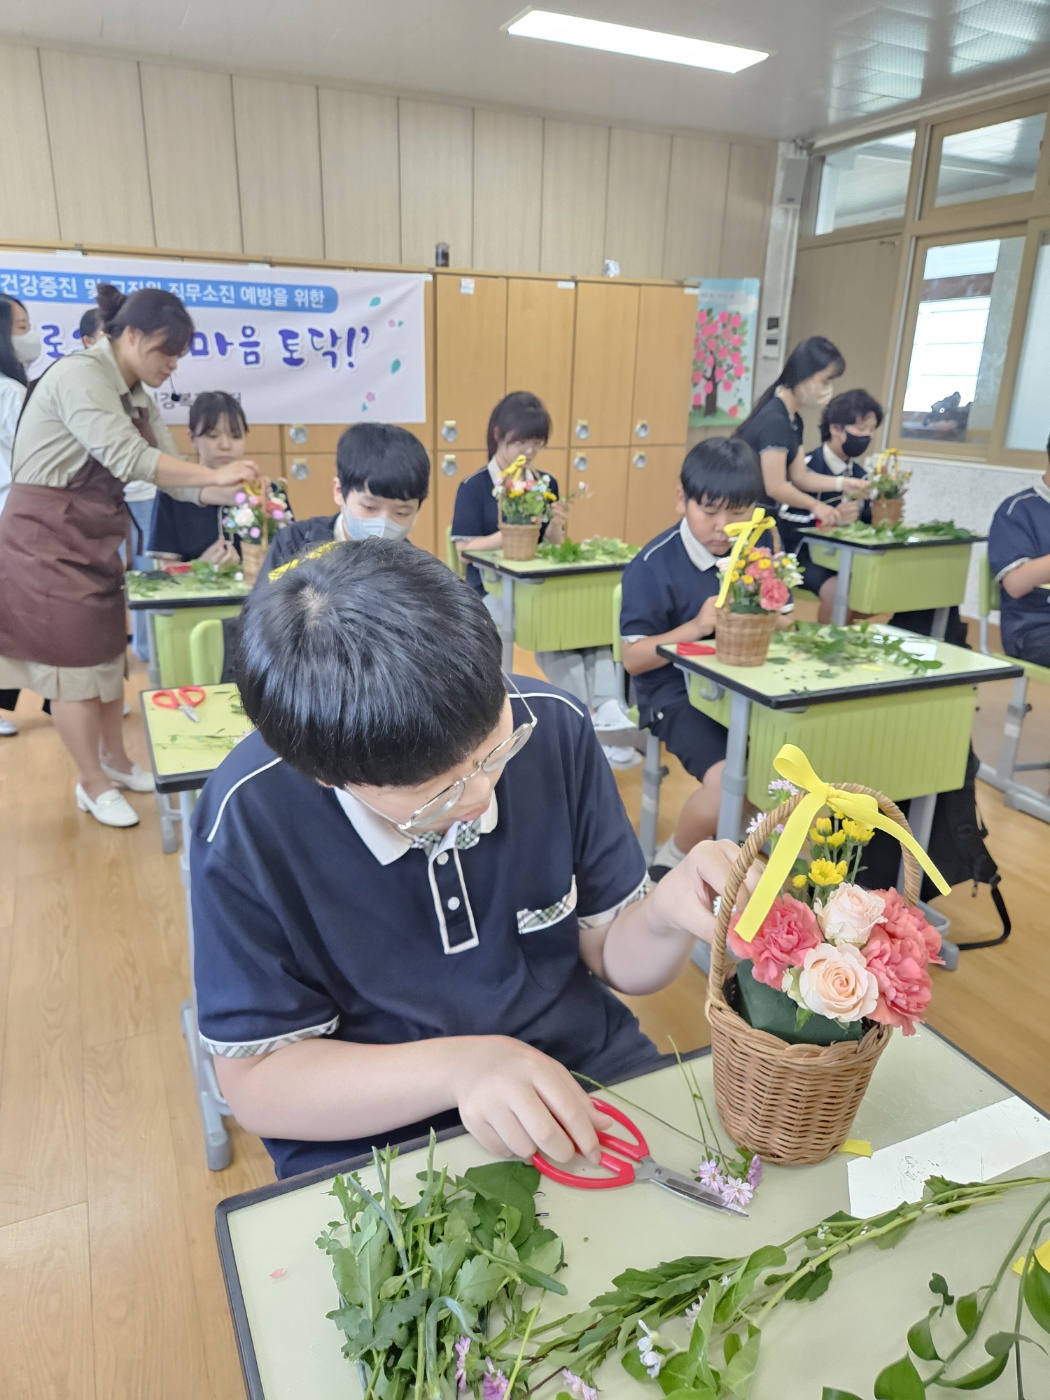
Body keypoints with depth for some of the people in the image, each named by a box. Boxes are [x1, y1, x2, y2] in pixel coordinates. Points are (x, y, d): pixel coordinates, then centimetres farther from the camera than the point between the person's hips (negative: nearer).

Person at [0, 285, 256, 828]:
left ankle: (115, 759, 32)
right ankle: (93, 784, 14)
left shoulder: (139, 399, 10)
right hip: (47, 535, -8)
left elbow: (171, 477, 6)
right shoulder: (79, 374, -17)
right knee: (74, 660, 0)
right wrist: (215, 475, -25)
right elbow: (128, 458, -27)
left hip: (94, 537, 9)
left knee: (106, 651, 15)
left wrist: (236, 496, -8)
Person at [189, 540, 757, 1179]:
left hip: (590, 1079, 3)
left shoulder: (553, 724, -11)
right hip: (375, 1146, -2)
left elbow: (612, 956, -1)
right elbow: (257, 1082, -11)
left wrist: (666, 917, -23)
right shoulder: (249, 821, -19)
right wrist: (458, 1068, -24)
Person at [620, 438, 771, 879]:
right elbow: (633, 659, -13)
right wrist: (697, 626, -25)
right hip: (677, 690, -6)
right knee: (730, 781, -28)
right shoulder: (653, 566, -12)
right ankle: (673, 861, 5)